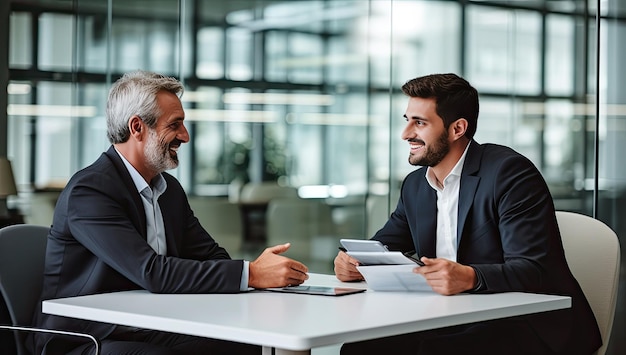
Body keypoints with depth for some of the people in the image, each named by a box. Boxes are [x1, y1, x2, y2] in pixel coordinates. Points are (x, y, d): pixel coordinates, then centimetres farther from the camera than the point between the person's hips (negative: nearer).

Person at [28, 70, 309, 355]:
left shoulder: (170, 188, 12)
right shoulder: (89, 191, -17)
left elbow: (211, 257, 8)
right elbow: (152, 272, -25)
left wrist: (267, 269, -15)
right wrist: (250, 274, -27)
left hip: (148, 332, 8)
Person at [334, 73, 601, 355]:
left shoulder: (509, 171, -13)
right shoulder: (415, 185, 11)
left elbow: (534, 270, -20)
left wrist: (471, 277, -38)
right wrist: (353, 261, -7)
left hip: (533, 328, -6)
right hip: (461, 325, 6)